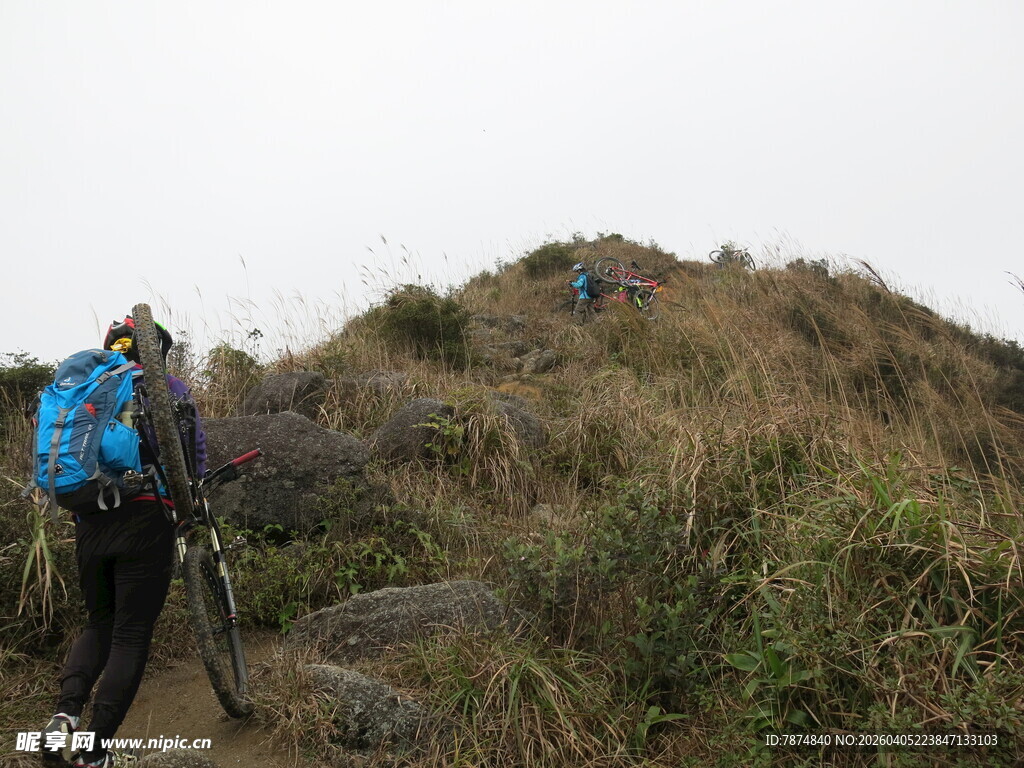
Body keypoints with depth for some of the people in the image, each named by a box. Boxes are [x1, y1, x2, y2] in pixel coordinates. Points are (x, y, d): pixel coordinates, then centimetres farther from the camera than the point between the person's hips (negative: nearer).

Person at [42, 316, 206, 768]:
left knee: (100, 623, 22)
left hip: (89, 523, 5)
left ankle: (65, 714, 2)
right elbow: (195, 446, 1)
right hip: (145, 519, -5)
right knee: (131, 636, 3)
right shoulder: (167, 387, 4)